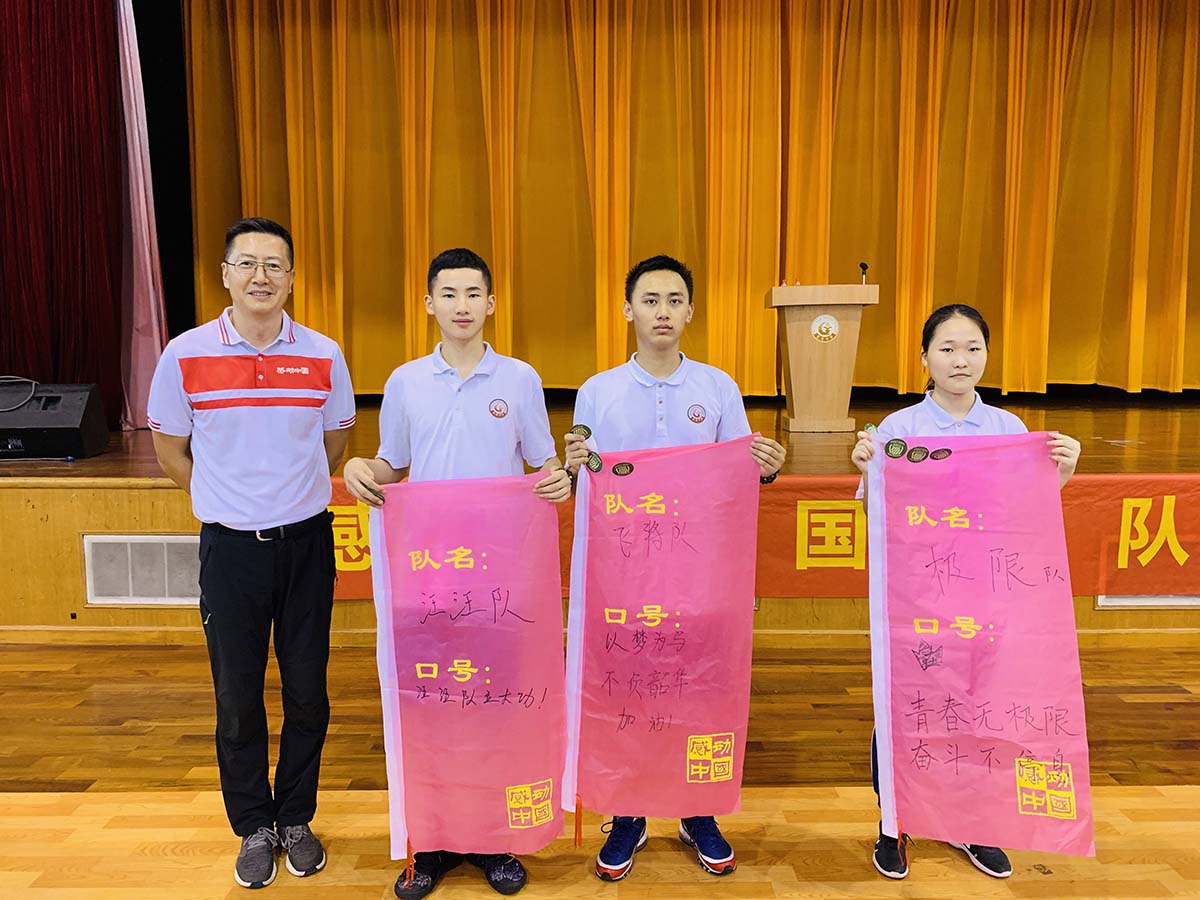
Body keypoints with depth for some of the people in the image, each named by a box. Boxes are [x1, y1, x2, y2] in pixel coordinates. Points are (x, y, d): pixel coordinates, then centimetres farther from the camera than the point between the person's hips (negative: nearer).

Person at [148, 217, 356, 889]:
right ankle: (254, 828, 30)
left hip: (306, 543, 1)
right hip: (230, 548, 0)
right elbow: (170, 450, 8)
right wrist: (229, 501, 9)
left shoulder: (324, 356, -3)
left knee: (307, 693, 10)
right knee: (238, 697, 9)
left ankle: (296, 819, 30)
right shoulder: (186, 355, -5)